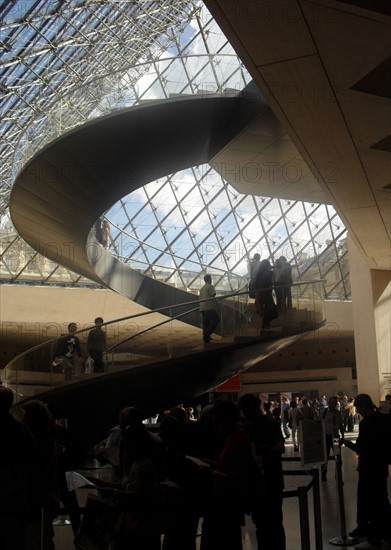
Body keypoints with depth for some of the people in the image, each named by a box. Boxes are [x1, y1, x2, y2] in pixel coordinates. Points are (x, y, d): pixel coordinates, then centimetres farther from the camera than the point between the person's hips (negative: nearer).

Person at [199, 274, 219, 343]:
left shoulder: (202, 288, 22)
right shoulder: (210, 286, -2)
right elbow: (213, 295, -12)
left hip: (202, 308, 8)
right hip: (209, 307, -8)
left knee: (206, 323, 9)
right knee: (216, 320, -5)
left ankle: (206, 339, 8)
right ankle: (207, 333, -17)